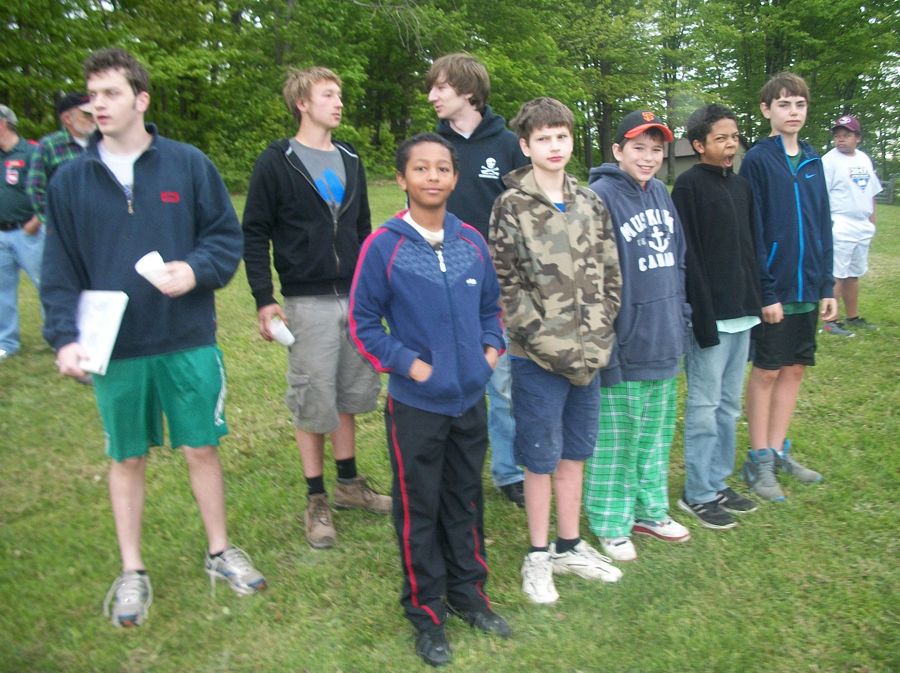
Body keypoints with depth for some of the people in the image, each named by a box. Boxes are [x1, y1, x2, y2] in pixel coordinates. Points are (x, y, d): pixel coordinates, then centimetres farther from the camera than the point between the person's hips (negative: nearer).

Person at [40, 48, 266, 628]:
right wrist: (65, 337, -8)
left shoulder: (189, 164, -1)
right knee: (127, 458, 12)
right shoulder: (70, 179, 2)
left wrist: (197, 269, -17)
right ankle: (133, 573, 30)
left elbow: (227, 235, 3)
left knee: (202, 448, 9)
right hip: (113, 347, 1)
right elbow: (60, 269, 3)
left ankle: (220, 552, 30)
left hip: (189, 341, -1)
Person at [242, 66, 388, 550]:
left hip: (357, 298, 5)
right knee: (312, 401, 3)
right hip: (308, 302, -5)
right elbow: (254, 234, -5)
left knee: (352, 394, 12)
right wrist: (264, 300, -12)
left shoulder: (350, 160, 12)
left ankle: (348, 482, 28)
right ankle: (316, 500, 17)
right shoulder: (277, 162, -4)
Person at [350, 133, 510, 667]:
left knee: (466, 502, 18)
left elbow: (491, 305, 14)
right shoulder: (384, 246, -11)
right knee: (419, 511, 9)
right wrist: (408, 363, -15)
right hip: (416, 404, -4)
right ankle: (426, 611, 27)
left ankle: (469, 593, 37)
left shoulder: (472, 241, 2)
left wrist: (492, 347, -1)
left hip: (471, 399, 4)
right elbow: (363, 323, -7)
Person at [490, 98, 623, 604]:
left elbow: (610, 276, 9)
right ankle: (538, 556, 24)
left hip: (590, 354, 5)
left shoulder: (590, 204, 8)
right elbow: (507, 286, -12)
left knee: (574, 452, 16)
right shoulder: (511, 207, -7)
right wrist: (550, 343, -16)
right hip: (539, 358, -5)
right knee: (541, 459, 7)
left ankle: (570, 546, 33)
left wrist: (598, 336, -3)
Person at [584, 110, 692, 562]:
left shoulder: (660, 194, 11)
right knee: (615, 437, 5)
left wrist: (682, 322, 14)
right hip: (624, 344, -7)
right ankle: (610, 524, 22)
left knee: (656, 433, 19)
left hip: (663, 341, 8)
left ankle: (650, 510, 36)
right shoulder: (600, 196, -13)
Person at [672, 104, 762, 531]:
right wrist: (703, 316, -17)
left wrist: (753, 301, 11)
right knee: (704, 406, 0)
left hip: (740, 313, 8)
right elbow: (687, 256, -14)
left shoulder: (742, 186, 14)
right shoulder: (689, 185, -8)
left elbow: (748, 248, 17)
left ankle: (719, 482, 26)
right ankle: (698, 493, 11)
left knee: (729, 405, 14)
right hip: (709, 313, -7)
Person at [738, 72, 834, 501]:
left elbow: (823, 227, 12)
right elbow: (752, 232, -12)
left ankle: (778, 451, 25)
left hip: (808, 288, 6)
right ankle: (759, 460, 14)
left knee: (795, 370, 12)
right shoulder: (757, 160, -8)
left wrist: (827, 286, 8)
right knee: (767, 372, 3)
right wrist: (767, 291, -16)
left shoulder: (813, 161, 10)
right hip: (775, 289, -6)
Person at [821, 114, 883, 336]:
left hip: (862, 226, 7)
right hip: (840, 226, -7)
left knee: (854, 274, 14)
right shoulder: (829, 160, -9)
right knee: (837, 275, -9)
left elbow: (871, 193, 21)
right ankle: (830, 322, -5)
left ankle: (853, 317, 23)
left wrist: (872, 222, 18)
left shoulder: (864, 159, 13)